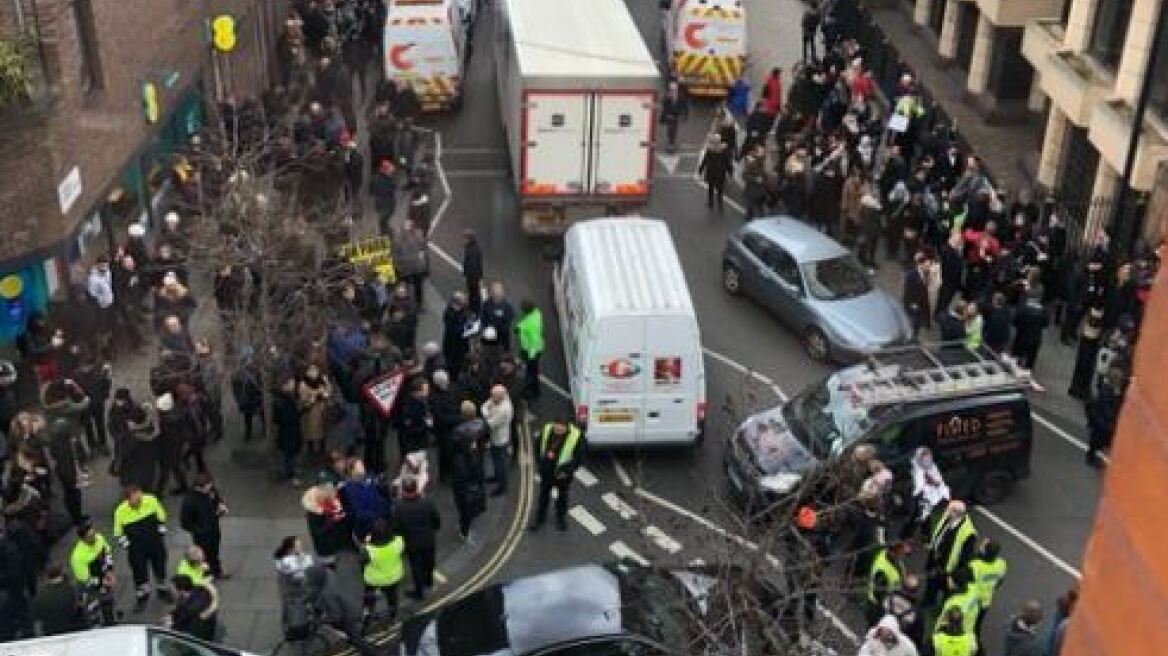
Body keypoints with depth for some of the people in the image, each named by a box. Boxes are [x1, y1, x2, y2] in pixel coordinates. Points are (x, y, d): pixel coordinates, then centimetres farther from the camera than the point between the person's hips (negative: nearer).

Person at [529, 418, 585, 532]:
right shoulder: (546, 429, -16)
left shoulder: (577, 436, -25)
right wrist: (539, 463, -1)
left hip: (563, 473, -2)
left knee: (562, 496, 21)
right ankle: (540, 517, 40)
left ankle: (561, 518, 44)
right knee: (544, 495, 19)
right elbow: (538, 446, 2)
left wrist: (567, 470, -23)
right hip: (546, 471, 2)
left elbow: (579, 457, -17)